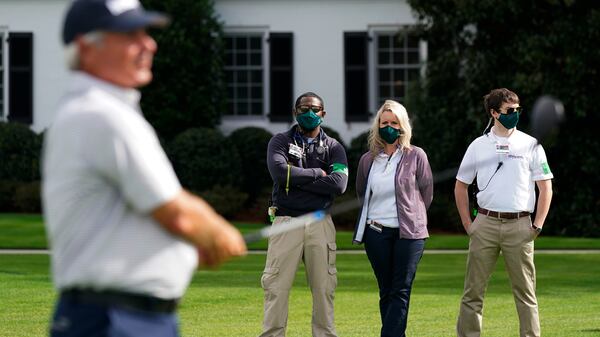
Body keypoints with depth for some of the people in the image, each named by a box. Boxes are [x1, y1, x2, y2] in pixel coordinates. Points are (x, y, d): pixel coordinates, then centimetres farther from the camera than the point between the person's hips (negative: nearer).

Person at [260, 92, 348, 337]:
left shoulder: (333, 148, 11)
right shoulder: (280, 141, 8)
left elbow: (338, 184, -8)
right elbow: (279, 172, -14)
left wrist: (297, 179, -9)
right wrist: (317, 174, -7)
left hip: (320, 223, 2)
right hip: (286, 221, -1)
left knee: (324, 287, 2)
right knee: (276, 286, -6)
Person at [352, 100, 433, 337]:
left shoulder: (415, 156, -2)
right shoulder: (368, 160, 7)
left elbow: (426, 192, 5)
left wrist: (412, 217, 9)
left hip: (409, 233, -3)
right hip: (376, 234, 3)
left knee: (400, 291, -6)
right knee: (386, 292, 7)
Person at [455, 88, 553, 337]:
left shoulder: (530, 145, 5)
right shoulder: (479, 146, 8)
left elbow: (545, 188, 5)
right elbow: (461, 186, 15)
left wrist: (537, 225, -2)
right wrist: (467, 223, 6)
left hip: (519, 226, -1)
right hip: (485, 224, 1)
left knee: (525, 291, 1)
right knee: (473, 289, 0)